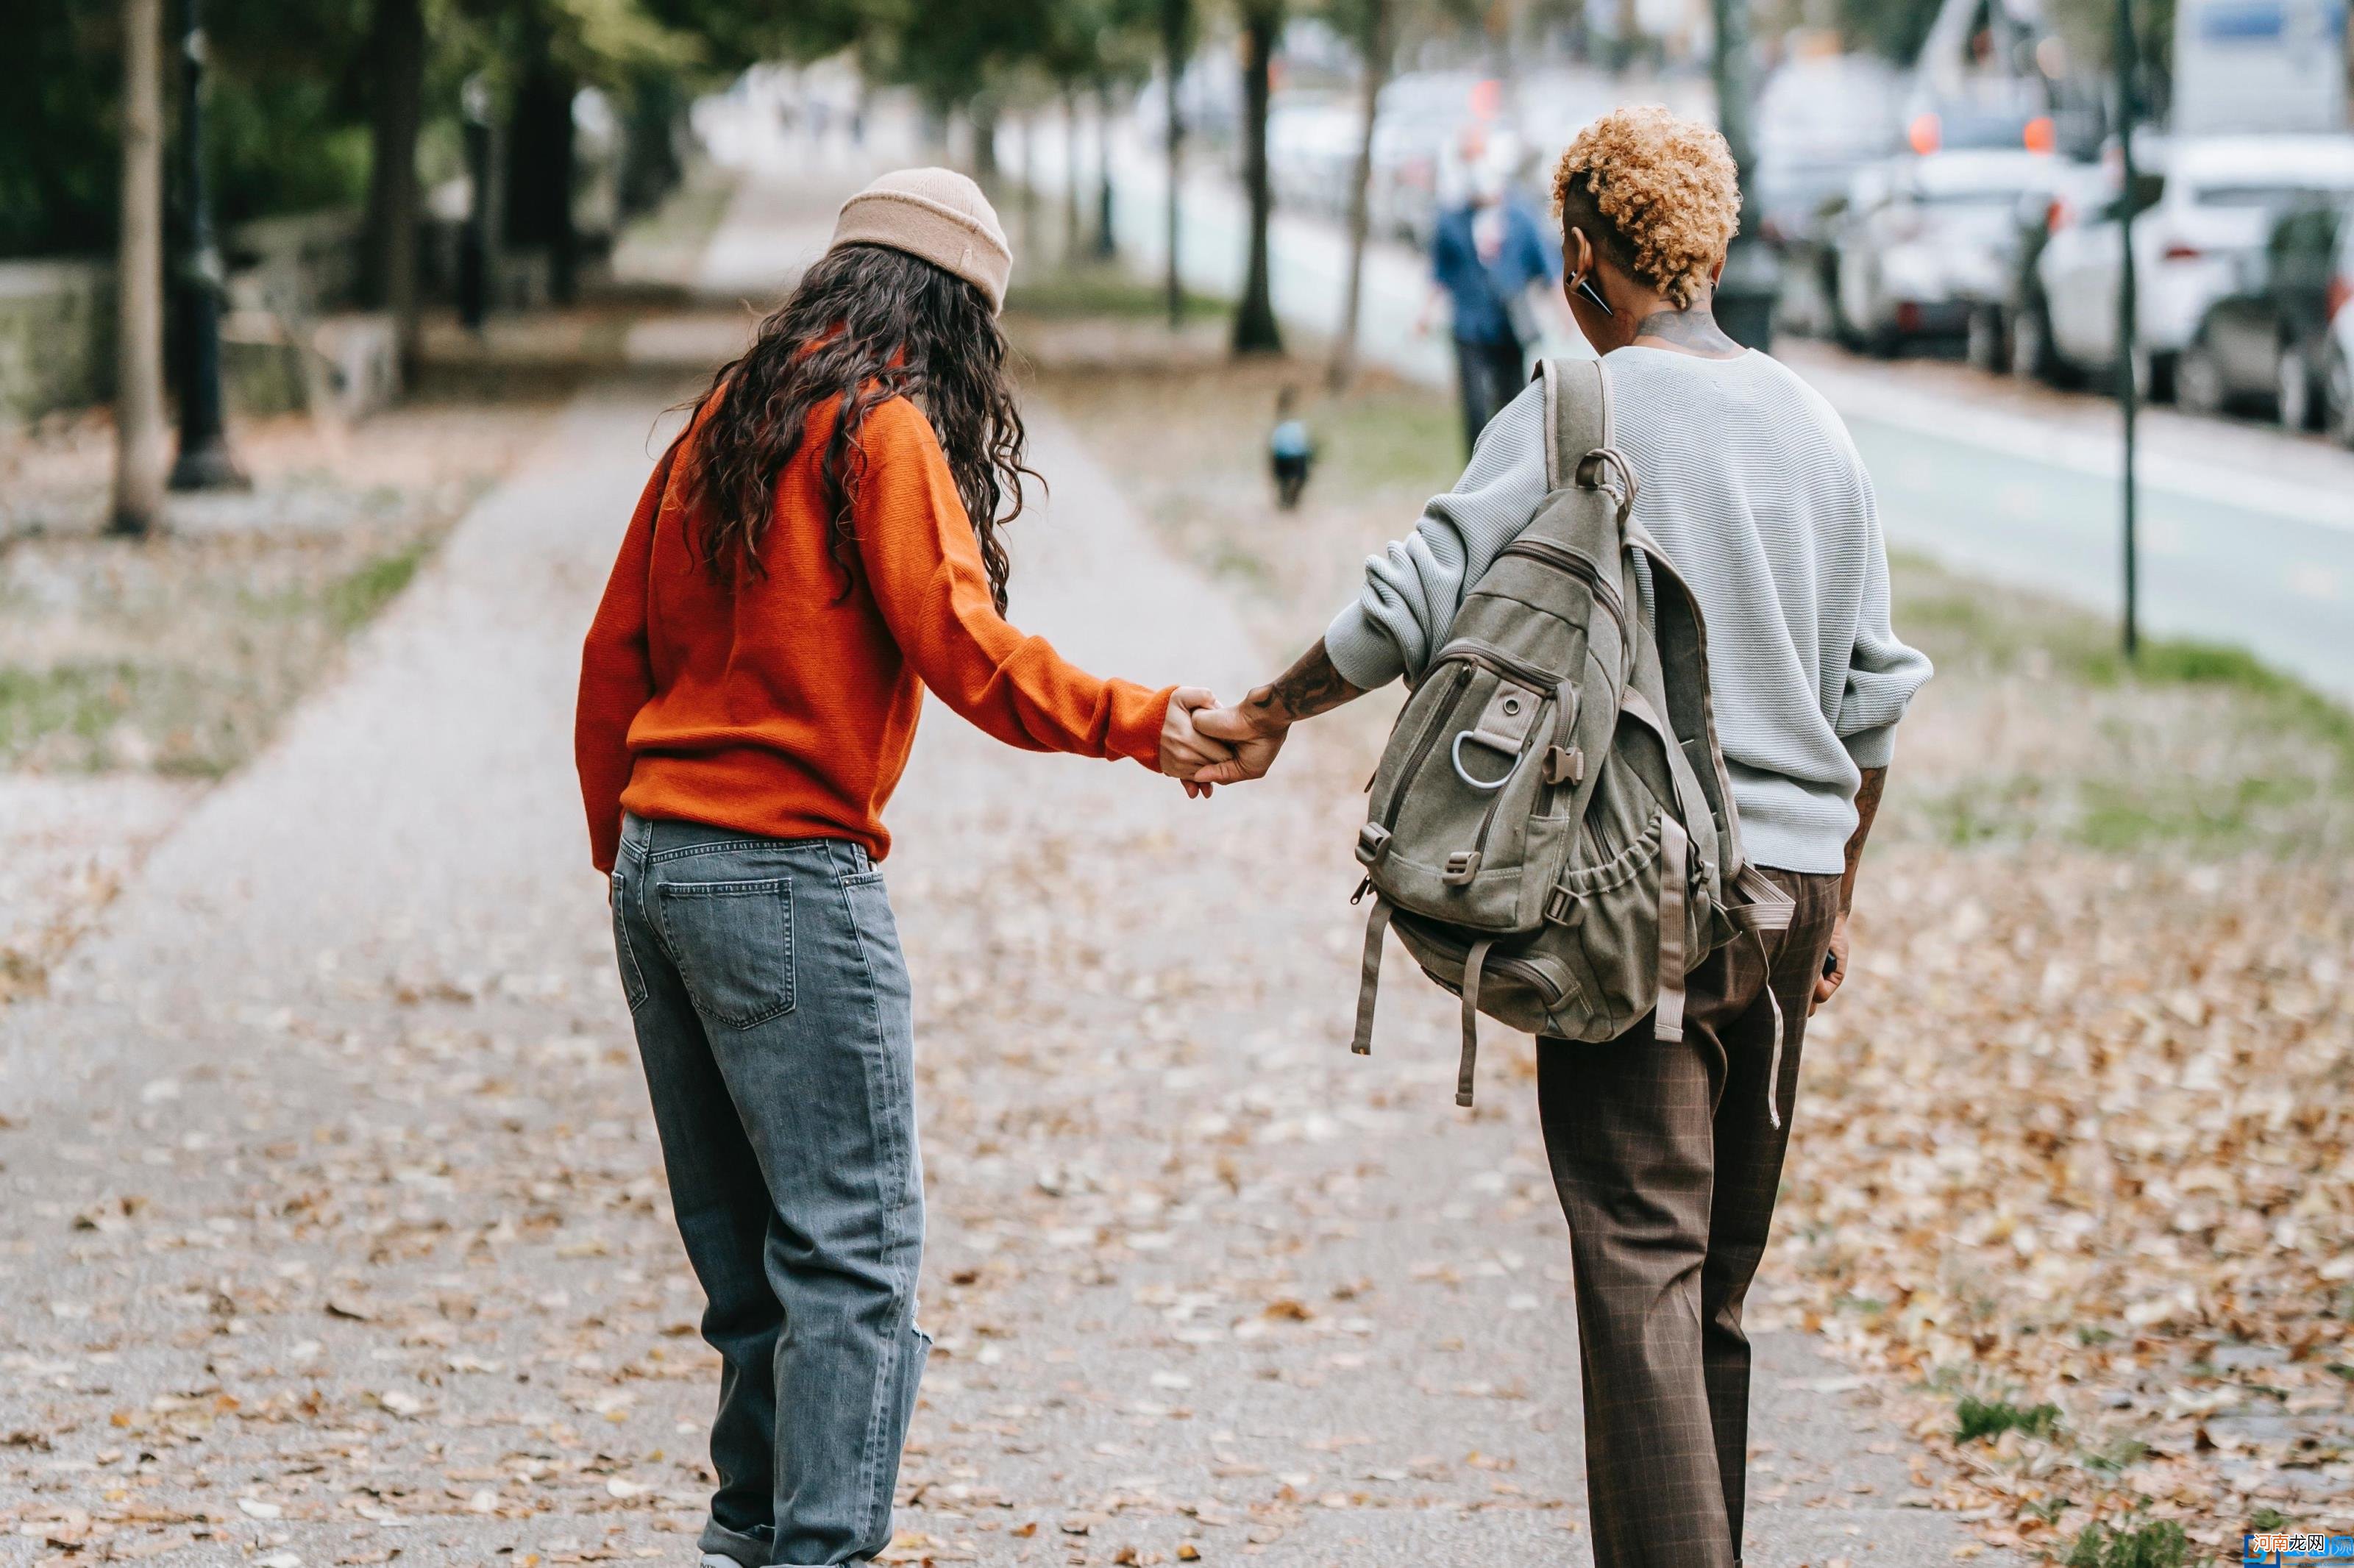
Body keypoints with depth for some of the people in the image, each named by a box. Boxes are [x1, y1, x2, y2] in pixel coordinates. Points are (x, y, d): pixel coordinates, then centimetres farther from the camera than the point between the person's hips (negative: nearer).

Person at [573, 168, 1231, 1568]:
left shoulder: (726, 421, 15)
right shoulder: (881, 426, -7)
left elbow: (616, 655, 18)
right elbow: (963, 648, -17)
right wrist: (1140, 723, -13)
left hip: (659, 864, 8)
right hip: (790, 874, -8)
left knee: (744, 1239, 14)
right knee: (856, 1241, -5)